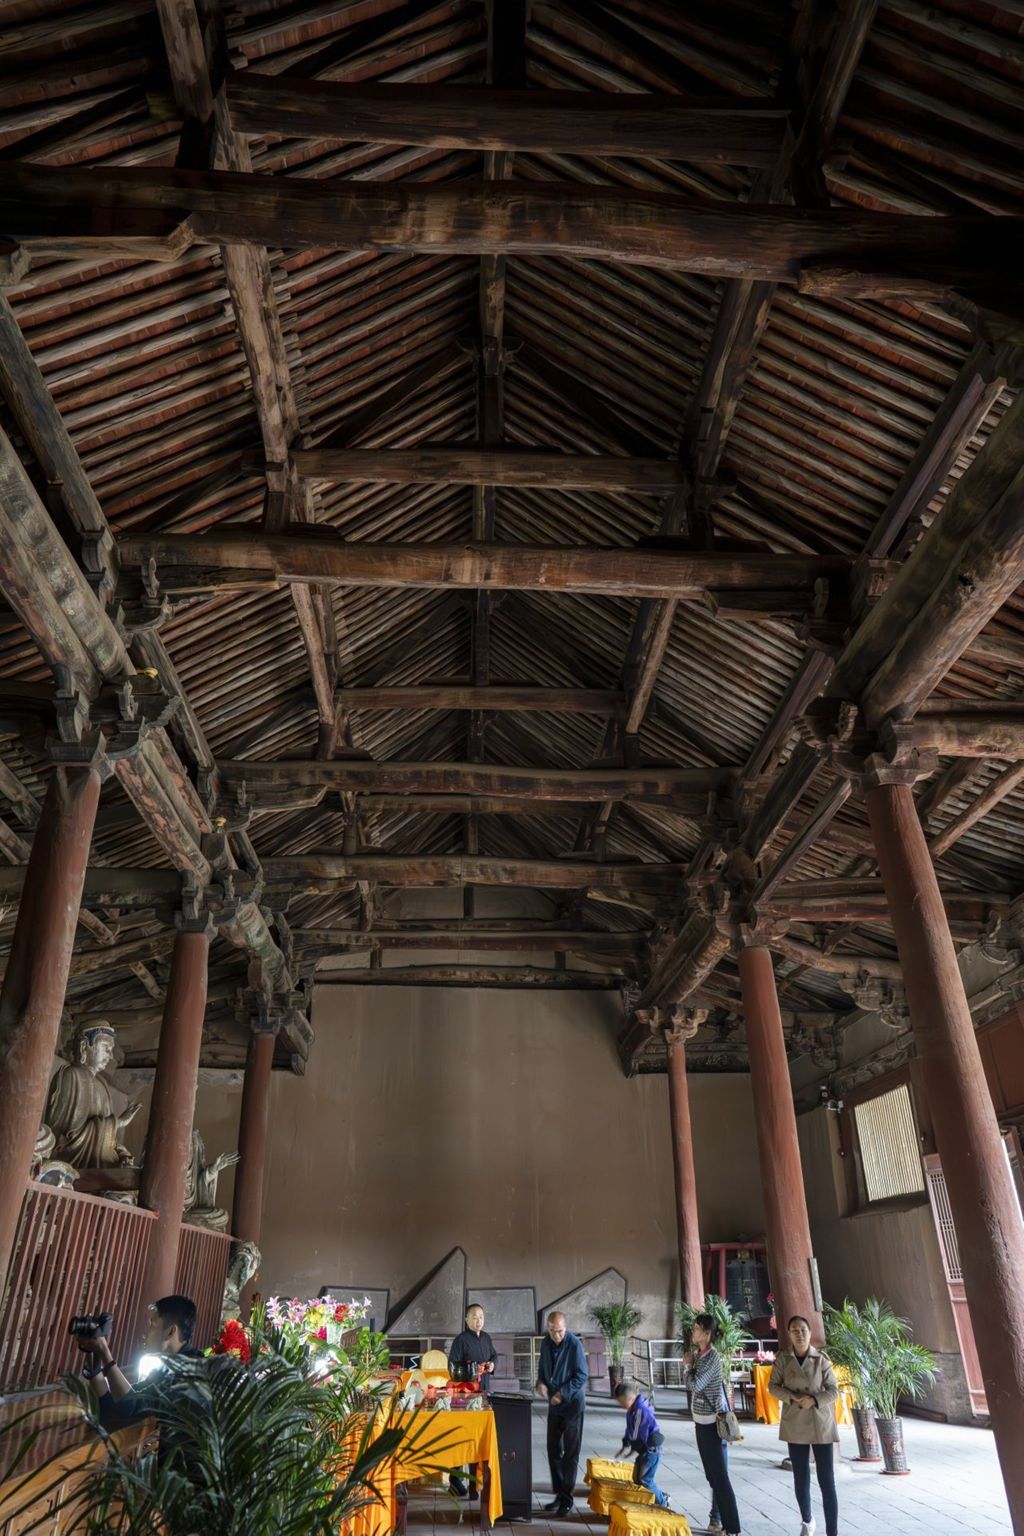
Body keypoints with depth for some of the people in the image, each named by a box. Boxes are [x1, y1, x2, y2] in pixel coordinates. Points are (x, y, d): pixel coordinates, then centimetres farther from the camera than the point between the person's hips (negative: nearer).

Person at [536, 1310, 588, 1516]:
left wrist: (562, 1393, -22)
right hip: (554, 1405, 6)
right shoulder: (546, 1344, 2)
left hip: (572, 1404, -6)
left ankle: (567, 1499, 10)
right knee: (553, 1450, 12)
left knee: (570, 1453, 2)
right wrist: (541, 1383, -7)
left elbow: (581, 1376, -17)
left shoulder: (574, 1345, -18)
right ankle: (559, 1494, 24)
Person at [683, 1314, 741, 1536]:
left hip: (712, 1421, -9)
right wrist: (688, 1364, -2)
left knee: (719, 1475, -6)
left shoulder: (712, 1356, -19)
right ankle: (717, 1517, 26)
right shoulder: (697, 1353, 7)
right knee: (712, 1474, 17)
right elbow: (688, 1384, 12)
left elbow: (695, 1385, -25)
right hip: (702, 1419, 9)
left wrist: (687, 1365, -11)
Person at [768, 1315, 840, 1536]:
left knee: (827, 1481, -4)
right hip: (795, 1425, 2)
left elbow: (833, 1390, -5)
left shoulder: (821, 1359, -8)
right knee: (801, 1478, 14)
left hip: (821, 1424, -1)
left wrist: (814, 1400, -21)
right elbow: (773, 1386, -2)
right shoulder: (783, 1358, -5)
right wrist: (793, 1398, -18)